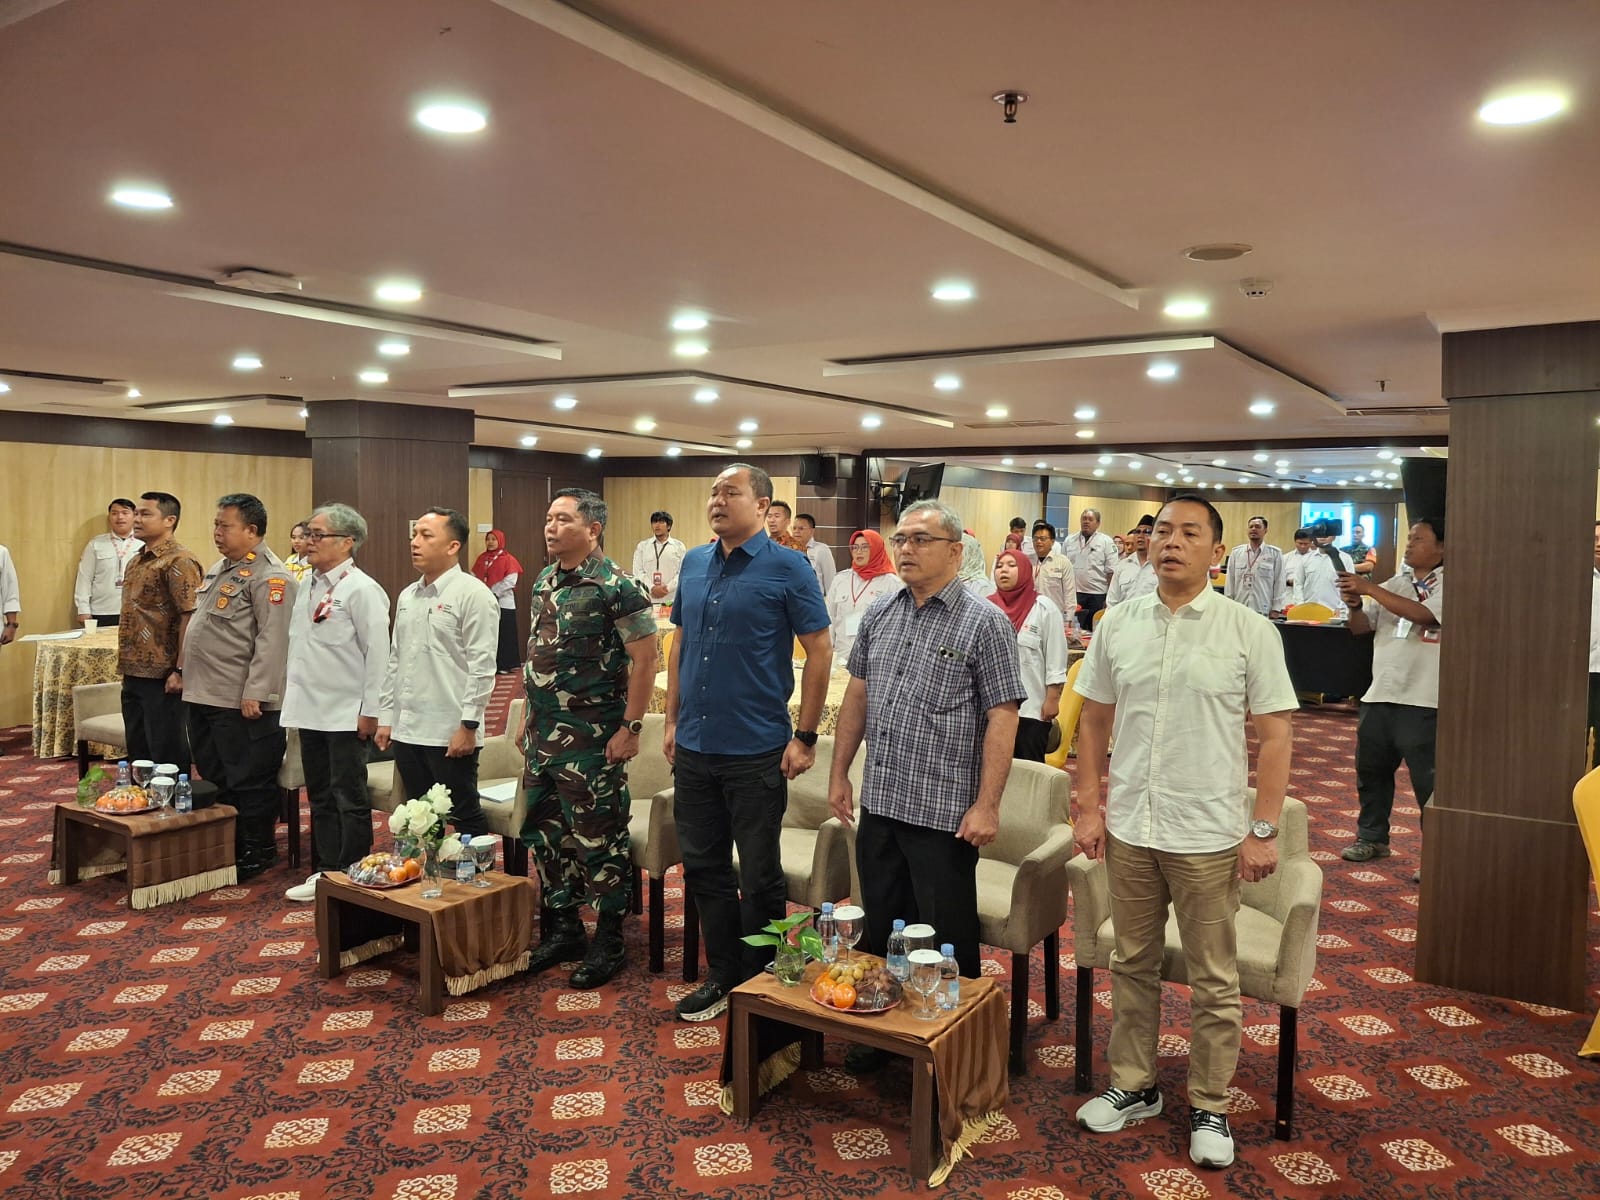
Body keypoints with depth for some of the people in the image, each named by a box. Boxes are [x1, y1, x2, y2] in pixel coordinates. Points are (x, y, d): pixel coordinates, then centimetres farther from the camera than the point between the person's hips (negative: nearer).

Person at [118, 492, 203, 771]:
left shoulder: (179, 562, -14)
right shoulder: (138, 560, 15)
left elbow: (190, 618, -19)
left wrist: (181, 671, -22)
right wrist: (127, 666, 18)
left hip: (162, 677, -9)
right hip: (134, 674, 9)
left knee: (168, 758, 0)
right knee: (138, 753, 17)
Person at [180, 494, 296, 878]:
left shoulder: (269, 576, -15)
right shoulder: (219, 568, 16)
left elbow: (272, 640, -21)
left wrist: (255, 693, -23)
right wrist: (185, 670, 22)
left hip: (241, 702, -10)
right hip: (204, 695, 10)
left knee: (248, 780, 1)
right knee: (214, 775, 18)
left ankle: (257, 853, 14)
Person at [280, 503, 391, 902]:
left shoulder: (362, 589, -13)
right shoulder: (307, 584, 11)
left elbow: (377, 653, -15)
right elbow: (296, 643, 18)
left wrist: (370, 711, -16)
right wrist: (293, 695, 15)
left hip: (346, 715, -8)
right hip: (309, 709, 8)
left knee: (349, 799, 2)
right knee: (320, 797, 16)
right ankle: (326, 872, 27)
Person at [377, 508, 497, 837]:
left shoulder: (472, 594, -10)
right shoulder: (408, 596, 13)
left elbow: (482, 666, -14)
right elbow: (395, 660, 17)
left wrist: (468, 725, -17)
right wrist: (386, 717, 14)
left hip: (451, 734, -7)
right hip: (407, 731, 7)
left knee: (466, 816, 3)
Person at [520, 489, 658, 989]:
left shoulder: (616, 586, -14)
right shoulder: (544, 581, 10)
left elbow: (644, 659, -16)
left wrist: (630, 727, -19)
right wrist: (530, 718, 16)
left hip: (592, 737, -8)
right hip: (544, 733, 8)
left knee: (598, 838, 1)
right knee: (544, 832, 15)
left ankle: (609, 942, 16)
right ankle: (563, 930, 31)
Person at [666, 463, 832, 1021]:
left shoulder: (787, 568, -9)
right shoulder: (694, 563, 8)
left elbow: (820, 649, -10)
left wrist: (805, 736, -12)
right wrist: (673, 719, 11)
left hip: (756, 751, -6)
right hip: (695, 747, 6)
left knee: (759, 876, 7)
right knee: (704, 868, 15)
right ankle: (723, 975, 31)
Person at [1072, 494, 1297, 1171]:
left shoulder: (1249, 631, -6)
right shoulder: (1118, 625, 3)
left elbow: (1274, 735, -5)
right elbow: (1094, 720, 9)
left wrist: (1263, 830, -9)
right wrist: (1088, 804, 5)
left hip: (1208, 835, -3)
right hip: (1129, 829, 3)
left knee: (1213, 983, 10)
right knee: (1132, 965, 16)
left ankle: (1210, 1108, 27)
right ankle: (1133, 1087, 33)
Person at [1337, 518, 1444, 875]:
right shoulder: (1395, 584, 12)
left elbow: (1422, 615, -25)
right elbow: (1359, 628, 12)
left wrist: (1370, 588, -23)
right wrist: (1355, 604, -9)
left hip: (1422, 701, -7)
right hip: (1380, 694, 7)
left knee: (1429, 780, -1)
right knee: (1371, 770, 16)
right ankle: (1372, 838, 31)